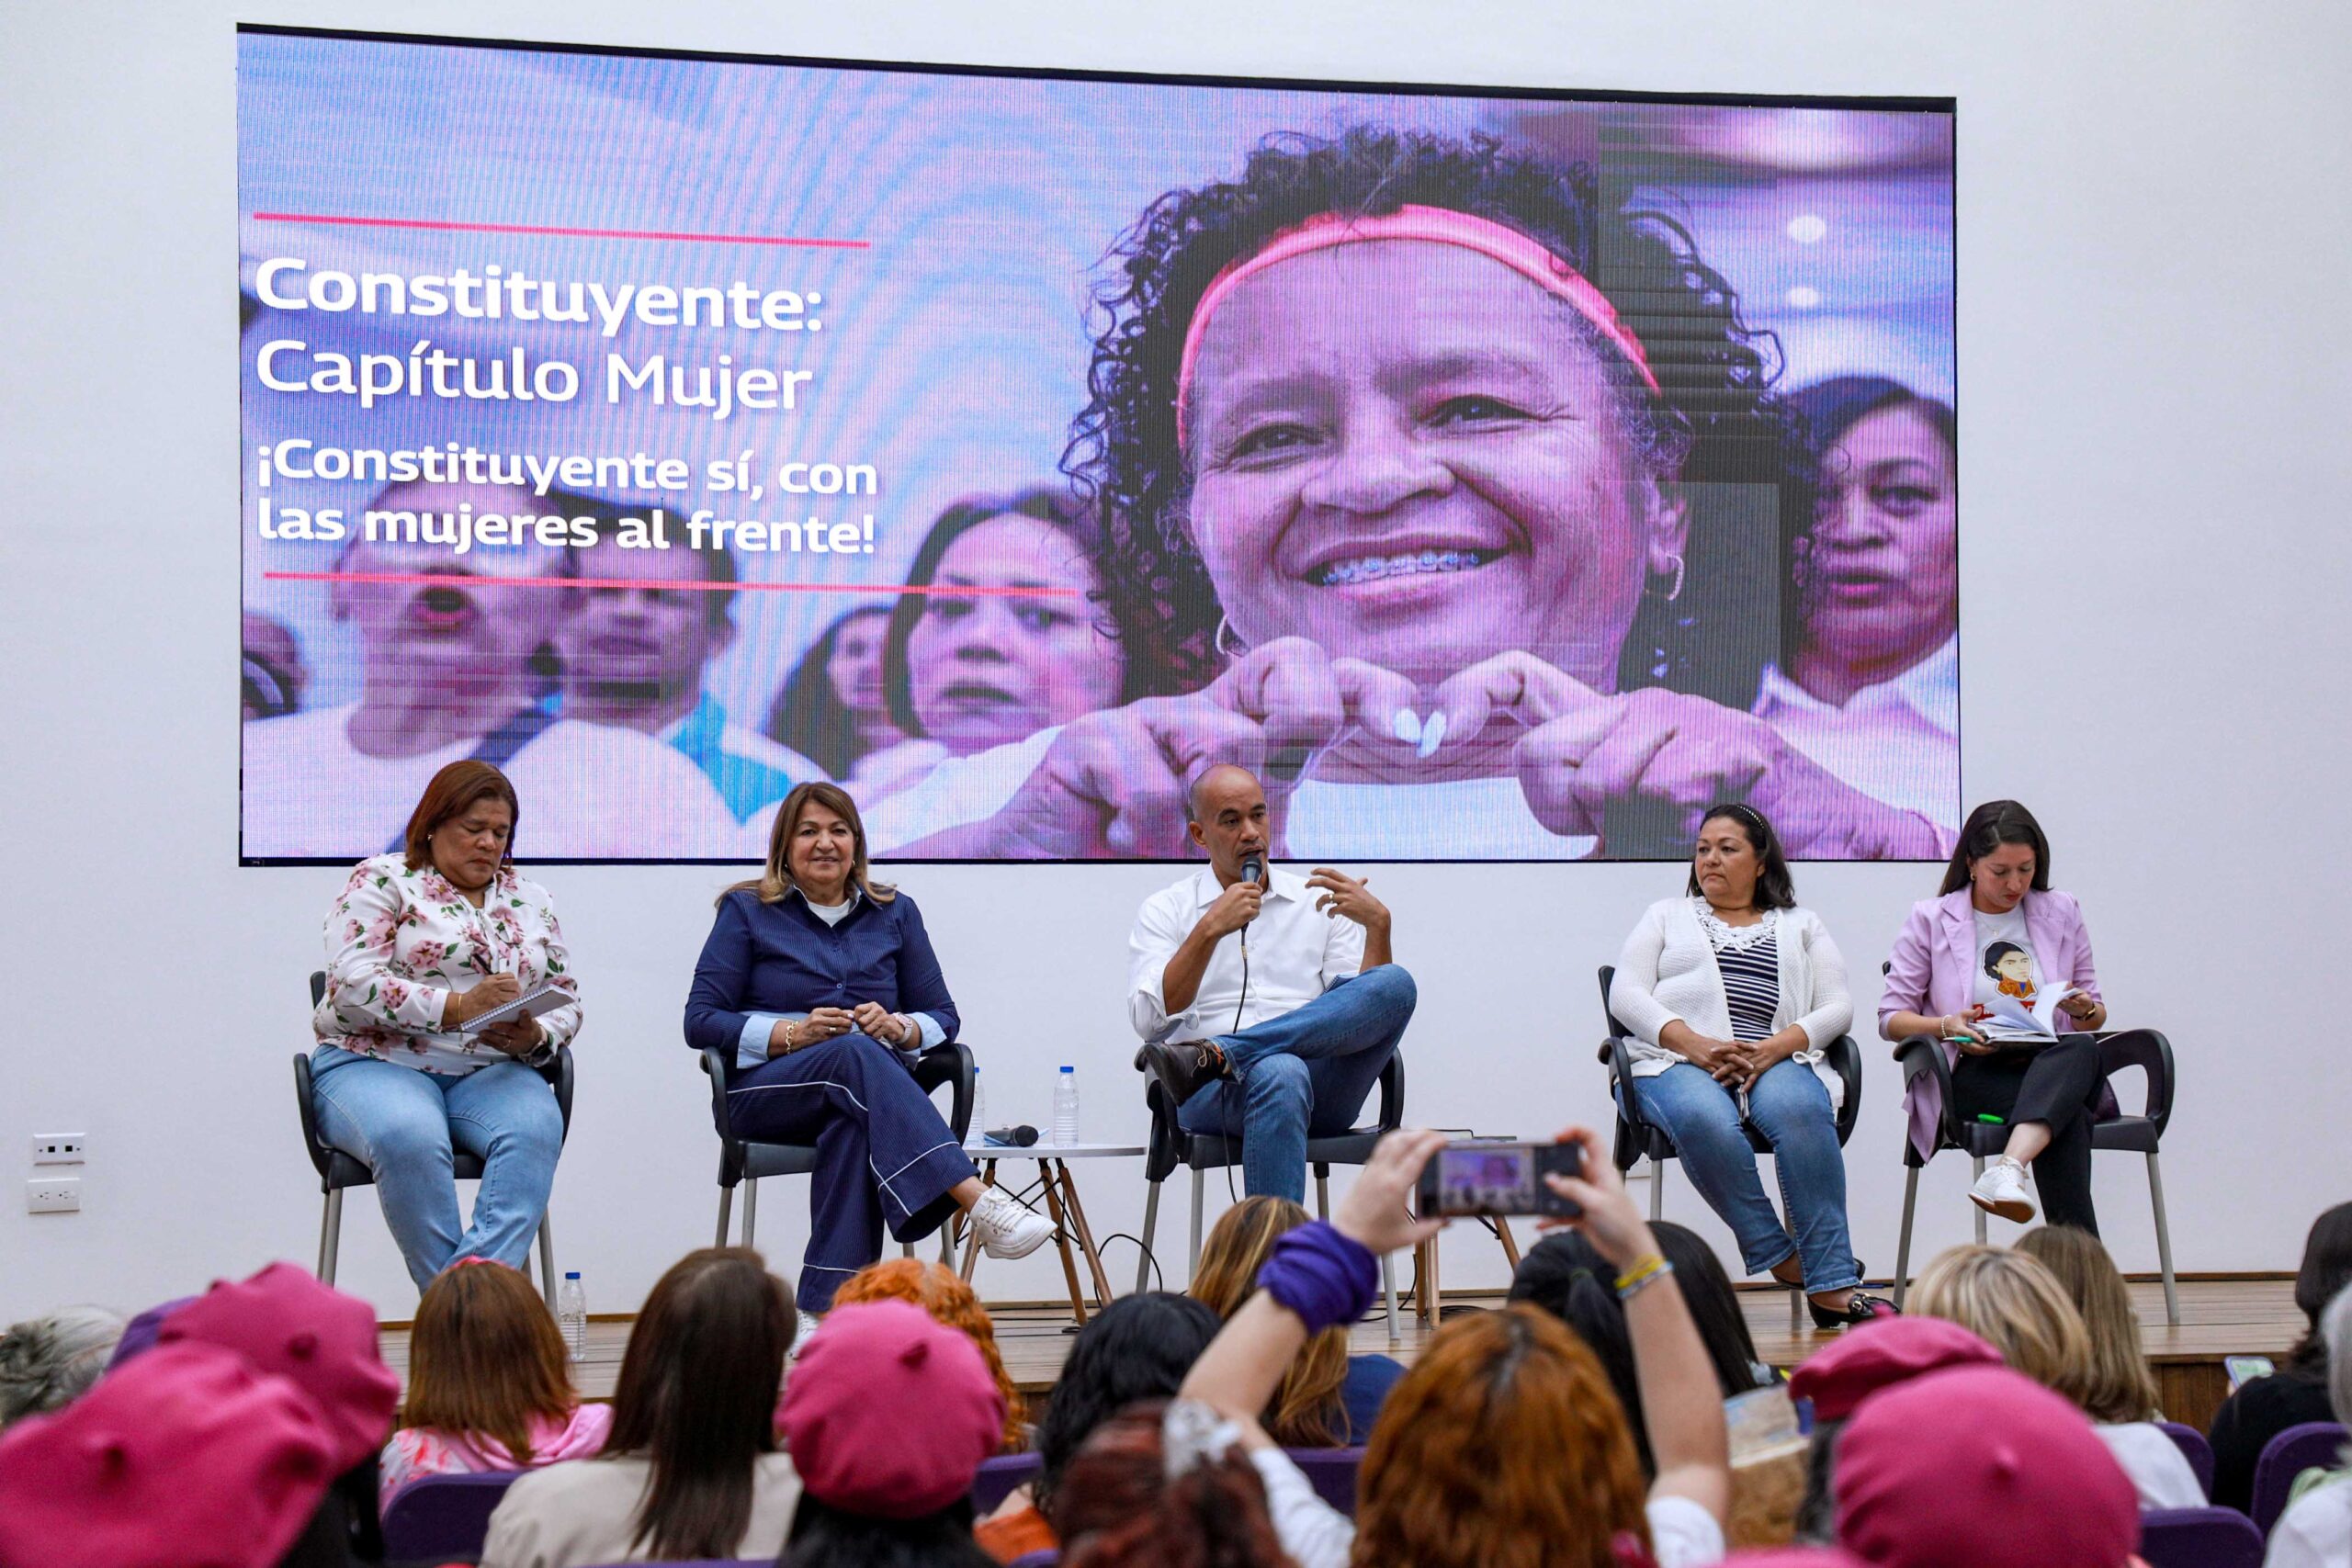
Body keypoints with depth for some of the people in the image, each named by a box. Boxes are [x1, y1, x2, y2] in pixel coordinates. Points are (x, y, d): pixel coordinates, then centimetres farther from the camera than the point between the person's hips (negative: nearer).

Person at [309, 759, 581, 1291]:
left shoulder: (531, 901, 19)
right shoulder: (382, 880, 4)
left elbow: (567, 1002, 18)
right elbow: (353, 983, -10)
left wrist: (535, 1037, -7)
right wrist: (457, 1006, -21)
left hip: (491, 1072, 4)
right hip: (375, 1064, -3)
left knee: (535, 1126, -31)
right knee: (409, 1136, -38)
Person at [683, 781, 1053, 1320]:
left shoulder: (895, 913, 15)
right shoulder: (747, 911, 8)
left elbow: (943, 1017, 14)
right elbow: (701, 1021, 1)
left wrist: (899, 1028, -10)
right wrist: (794, 1034, -14)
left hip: (877, 1087, 2)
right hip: (766, 1089, -2)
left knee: (852, 1124, -39)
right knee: (856, 1055, -37)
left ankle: (826, 1307, -47)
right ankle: (981, 1204, -53)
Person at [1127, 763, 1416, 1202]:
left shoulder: (1318, 902, 21)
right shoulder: (1165, 911, 16)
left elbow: (1369, 1009, 9)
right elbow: (1150, 1020, -1)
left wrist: (1377, 923, -5)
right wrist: (1209, 929, -9)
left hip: (1323, 1097, 3)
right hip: (1212, 1097, -3)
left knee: (1396, 984, -26)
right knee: (1279, 1075, -40)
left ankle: (1214, 1055, -34)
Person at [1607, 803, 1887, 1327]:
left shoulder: (1801, 926, 25)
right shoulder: (1667, 915, 25)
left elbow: (1838, 1007, 11)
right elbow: (1625, 994, 9)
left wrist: (1775, 1048, -10)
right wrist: (1695, 1044, -10)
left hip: (1776, 1060, 0)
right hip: (1676, 1061, 0)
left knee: (1800, 1111, -36)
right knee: (1704, 1120, -38)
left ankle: (1833, 1284, -37)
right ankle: (1776, 1255, -28)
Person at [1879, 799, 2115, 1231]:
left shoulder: (2062, 913, 16)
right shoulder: (1930, 919, 8)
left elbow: (2096, 1017, 21)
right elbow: (1890, 1018, 6)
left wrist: (2084, 1010, -5)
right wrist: (1945, 1026, -15)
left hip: (2056, 1064, 3)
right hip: (1971, 1076, -3)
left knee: (2081, 1048, -38)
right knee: (2067, 1113, -36)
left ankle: (2008, 1170, -59)